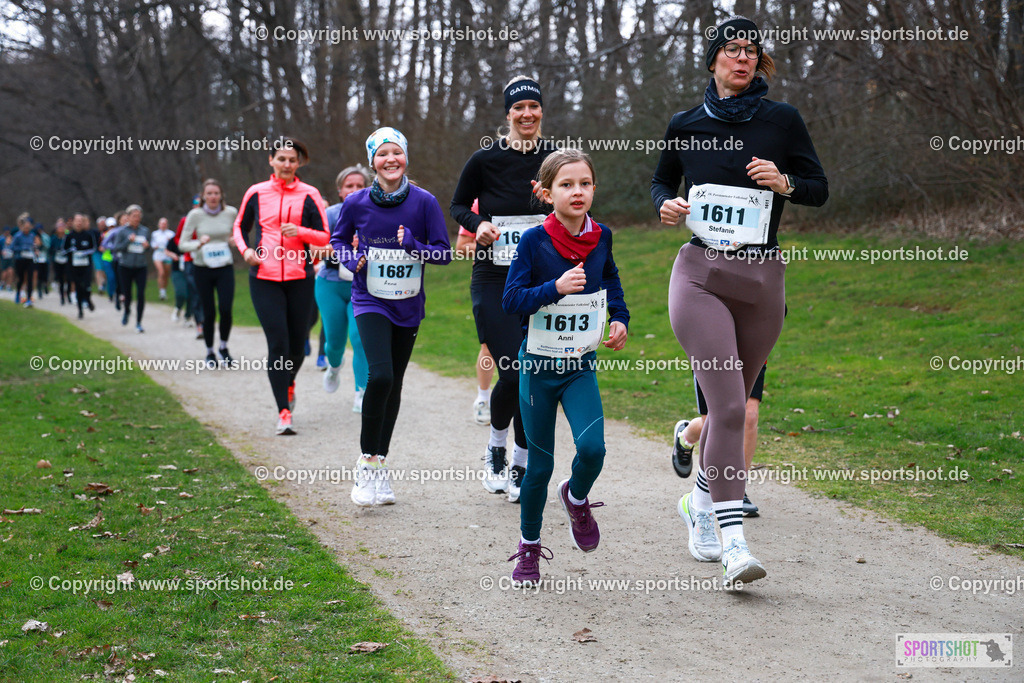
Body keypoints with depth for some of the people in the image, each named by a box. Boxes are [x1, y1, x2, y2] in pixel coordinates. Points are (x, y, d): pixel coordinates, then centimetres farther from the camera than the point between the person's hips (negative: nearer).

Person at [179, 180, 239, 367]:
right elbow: (182, 244, -5)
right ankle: (209, 352, 21)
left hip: (225, 268, 1)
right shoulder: (195, 215, -6)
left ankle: (224, 347, 10)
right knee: (209, 313, 2)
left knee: (225, 309, -14)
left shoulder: (231, 213, -1)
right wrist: (199, 244, -23)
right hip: (203, 269, -1)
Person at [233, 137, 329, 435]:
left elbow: (324, 237, 3)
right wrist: (245, 249, -2)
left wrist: (300, 231, -15)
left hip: (299, 278, 1)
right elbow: (240, 227, 18)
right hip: (264, 279, -1)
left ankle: (289, 384, 40)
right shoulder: (256, 193, 5)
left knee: (297, 343, 6)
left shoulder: (309, 195, 3)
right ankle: (283, 412, -6)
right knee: (277, 343, -10)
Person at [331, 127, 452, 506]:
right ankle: (366, 461, -6)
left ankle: (380, 465, 24)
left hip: (408, 305, 2)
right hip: (370, 301, -2)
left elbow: (444, 252, -3)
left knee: (394, 384, 10)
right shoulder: (356, 202, -6)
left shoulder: (424, 201, -7)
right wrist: (352, 259, -10)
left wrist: (415, 246, -22)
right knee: (380, 376, -21)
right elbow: (338, 239, 10)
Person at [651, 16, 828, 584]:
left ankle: (701, 501, 37)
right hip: (699, 276, -1)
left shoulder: (782, 121, 4)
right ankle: (732, 541, -16)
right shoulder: (685, 125, 6)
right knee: (727, 404, -15)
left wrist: (784, 182, -12)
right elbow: (661, 180, 21)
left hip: (763, 280, 2)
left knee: (731, 400, 11)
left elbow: (819, 188, 8)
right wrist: (666, 205, -1)